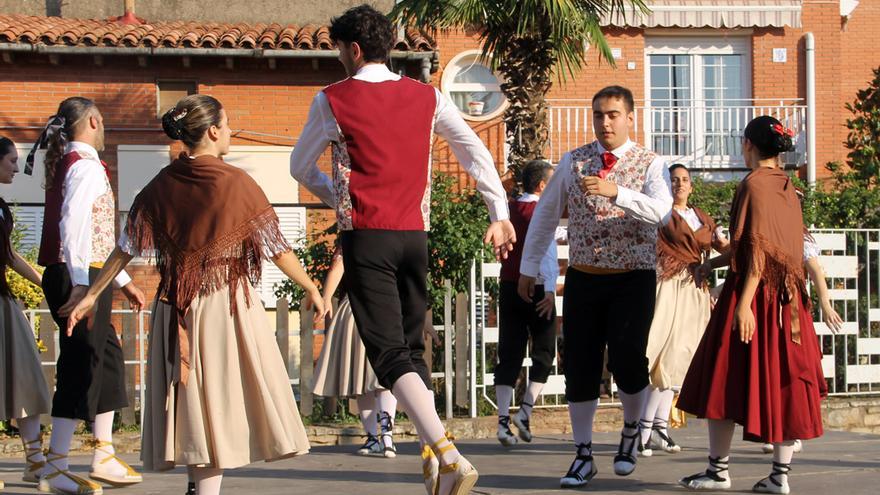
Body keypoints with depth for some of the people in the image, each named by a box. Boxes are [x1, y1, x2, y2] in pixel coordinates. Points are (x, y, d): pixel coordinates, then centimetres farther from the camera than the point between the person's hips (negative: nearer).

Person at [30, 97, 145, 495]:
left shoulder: (66, 163, 19)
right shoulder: (86, 167, -12)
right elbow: (74, 226, -25)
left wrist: (124, 281, 27)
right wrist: (81, 282, -33)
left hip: (87, 276, 10)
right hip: (82, 276, -10)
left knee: (107, 360, 17)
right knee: (82, 367, -6)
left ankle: (104, 457, 23)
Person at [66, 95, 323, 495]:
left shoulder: (161, 187, 1)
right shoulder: (237, 184, -9)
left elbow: (126, 248, 4)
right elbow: (276, 248, -5)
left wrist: (91, 295, 13)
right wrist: (312, 289, 7)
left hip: (177, 308, 4)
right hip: (229, 305, -4)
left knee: (195, 403, 10)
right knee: (223, 399, 2)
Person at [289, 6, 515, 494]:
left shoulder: (332, 100, -1)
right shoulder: (427, 97, 9)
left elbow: (301, 167, 11)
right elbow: (476, 153, 12)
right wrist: (500, 215, 17)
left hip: (365, 235, -5)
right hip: (415, 234, 5)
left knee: (388, 352, -9)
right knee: (412, 347, 17)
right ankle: (432, 456, 10)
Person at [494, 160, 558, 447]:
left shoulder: (508, 209, 11)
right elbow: (545, 247, -21)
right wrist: (550, 289, -26)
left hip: (509, 286, 6)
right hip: (536, 288, -6)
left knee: (509, 355, 4)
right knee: (544, 353, 7)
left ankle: (503, 421, -3)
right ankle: (525, 412, -4)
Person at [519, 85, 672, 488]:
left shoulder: (651, 165, -1)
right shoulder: (572, 162, 7)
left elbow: (659, 211, -21)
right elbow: (545, 214, 15)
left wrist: (615, 191, -35)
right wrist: (529, 268, 15)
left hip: (633, 278, -3)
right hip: (583, 277, 3)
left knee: (627, 359, -15)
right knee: (579, 367, 2)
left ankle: (631, 431, 15)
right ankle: (583, 455, 16)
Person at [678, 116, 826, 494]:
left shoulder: (754, 184, -11)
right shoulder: (788, 189, 13)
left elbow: (758, 249, -19)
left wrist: (744, 303, -22)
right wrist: (712, 264, 34)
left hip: (755, 292, -7)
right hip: (787, 299, 7)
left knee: (726, 377, 2)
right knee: (782, 381, 5)